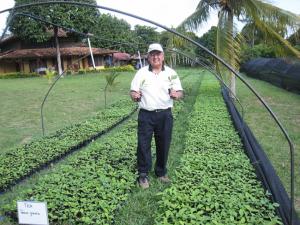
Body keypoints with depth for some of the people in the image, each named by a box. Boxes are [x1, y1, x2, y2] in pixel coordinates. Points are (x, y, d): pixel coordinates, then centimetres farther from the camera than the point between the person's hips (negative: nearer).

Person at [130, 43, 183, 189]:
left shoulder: (171, 73, 4)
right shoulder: (141, 73, 3)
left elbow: (180, 92, 1)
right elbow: (132, 92, 2)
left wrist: (176, 95, -22)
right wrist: (134, 95, -22)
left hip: (165, 115, 1)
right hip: (146, 115, -1)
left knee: (164, 145, 10)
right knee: (143, 145, 1)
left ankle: (161, 172, 29)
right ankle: (143, 175, 17)